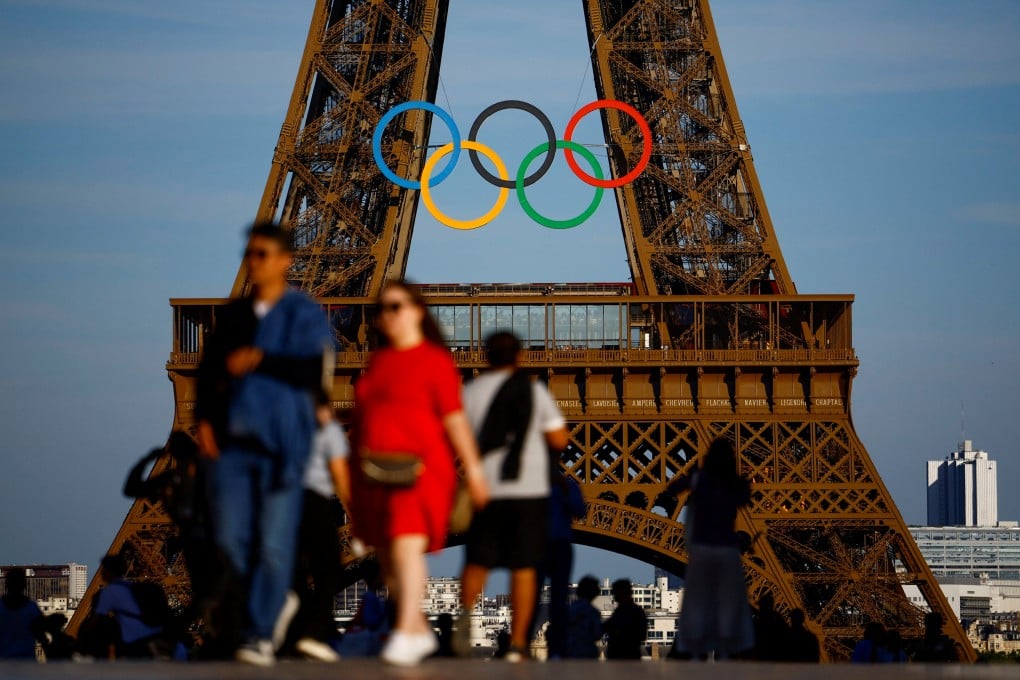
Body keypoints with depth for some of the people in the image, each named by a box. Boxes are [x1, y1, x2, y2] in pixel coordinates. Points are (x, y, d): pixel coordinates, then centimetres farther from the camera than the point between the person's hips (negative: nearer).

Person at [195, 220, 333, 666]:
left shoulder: (304, 314, 1)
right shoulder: (232, 315, 17)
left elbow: (315, 371, -11)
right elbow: (208, 370, 16)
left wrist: (260, 360, -13)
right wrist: (204, 419, 2)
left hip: (280, 443, -5)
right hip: (231, 441, 5)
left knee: (274, 542, -6)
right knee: (229, 538, 0)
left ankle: (260, 633, -2)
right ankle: (277, 601, 23)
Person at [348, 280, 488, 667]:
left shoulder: (434, 359, -3)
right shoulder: (377, 361, 17)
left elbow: (455, 418, -8)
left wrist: (473, 467, -13)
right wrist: (354, 472, 16)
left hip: (417, 470, -7)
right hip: (374, 472, 7)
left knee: (407, 547, -19)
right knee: (387, 558, 11)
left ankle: (405, 633, -26)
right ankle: (421, 632, 24)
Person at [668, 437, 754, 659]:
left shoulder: (698, 479, -2)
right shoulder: (738, 485, 0)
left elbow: (670, 489, 11)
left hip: (701, 548, 0)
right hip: (727, 549, 0)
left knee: (697, 602, 4)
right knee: (728, 602, 5)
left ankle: (696, 654, -3)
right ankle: (724, 653, -2)